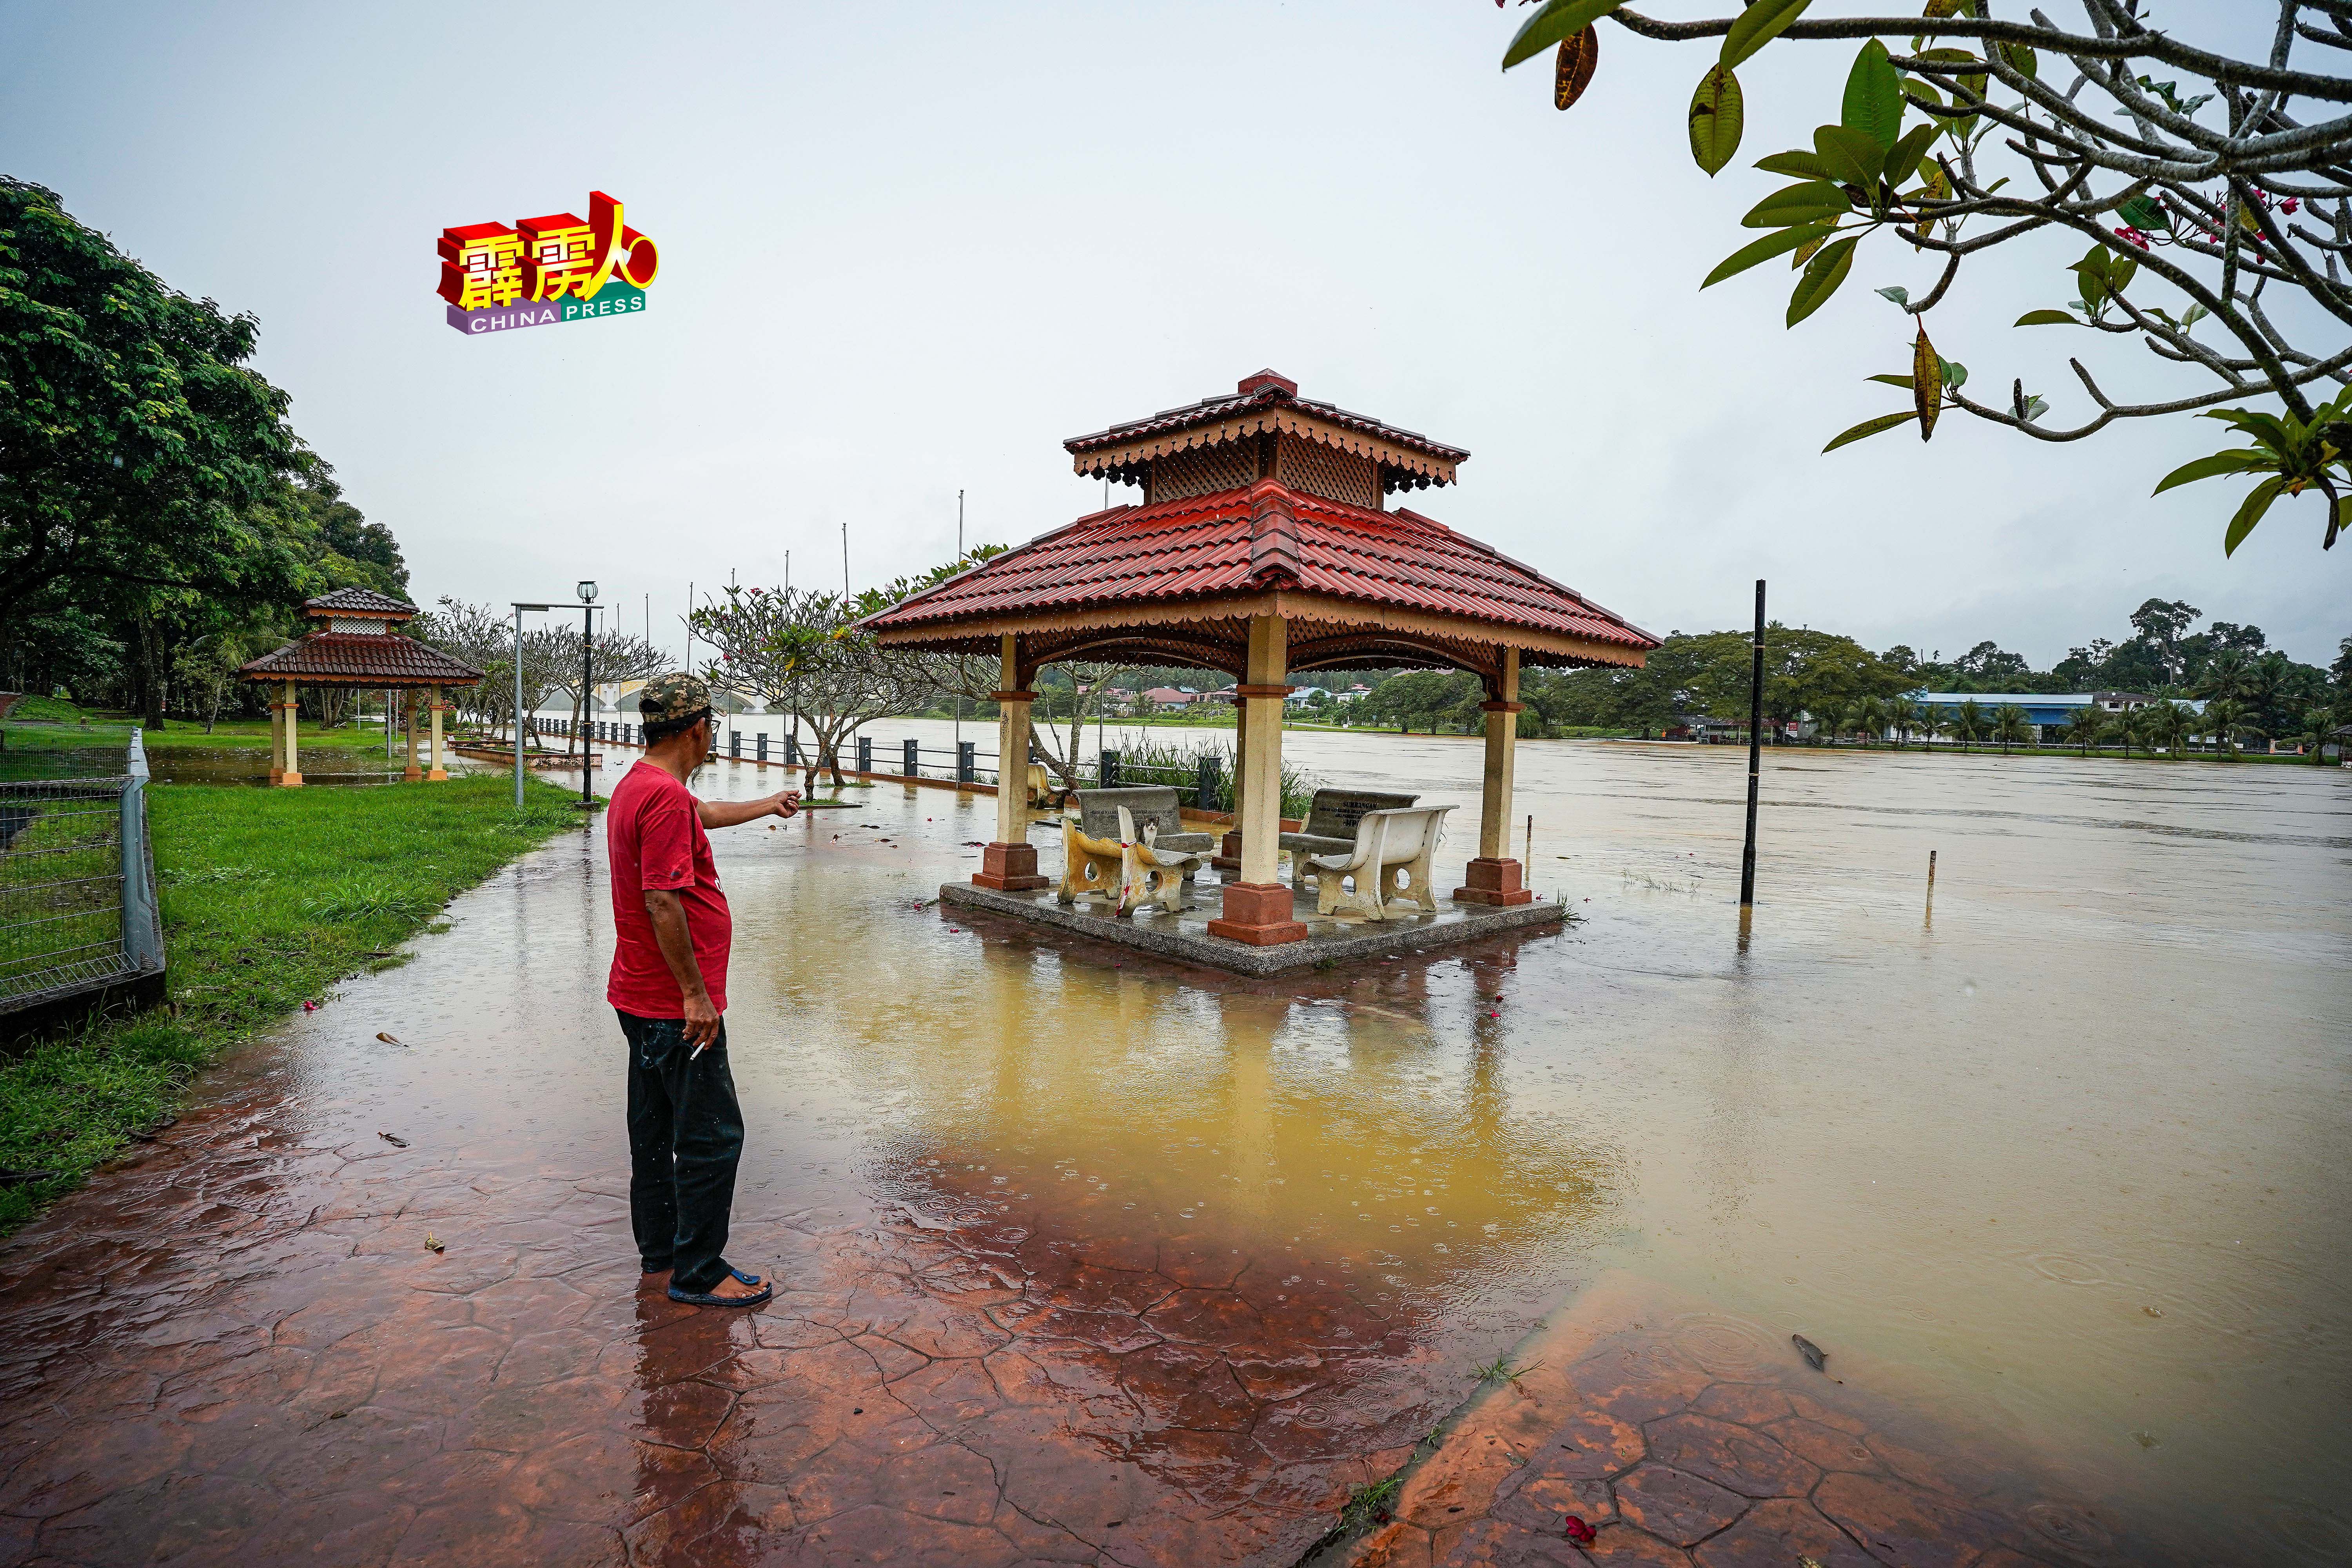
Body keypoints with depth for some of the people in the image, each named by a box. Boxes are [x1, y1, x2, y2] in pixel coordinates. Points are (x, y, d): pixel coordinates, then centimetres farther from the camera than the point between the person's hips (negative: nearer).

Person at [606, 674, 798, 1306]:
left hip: (641, 999, 11)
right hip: (676, 1006, -11)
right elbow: (663, 902, -26)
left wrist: (770, 804, 47)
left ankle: (660, 1255, 31)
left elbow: (707, 813, 32)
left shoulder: (638, 786, 12)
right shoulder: (666, 796, -22)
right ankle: (698, 1273, 10)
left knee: (656, 1130, 18)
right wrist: (695, 994, -22)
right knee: (712, 1136, -1)